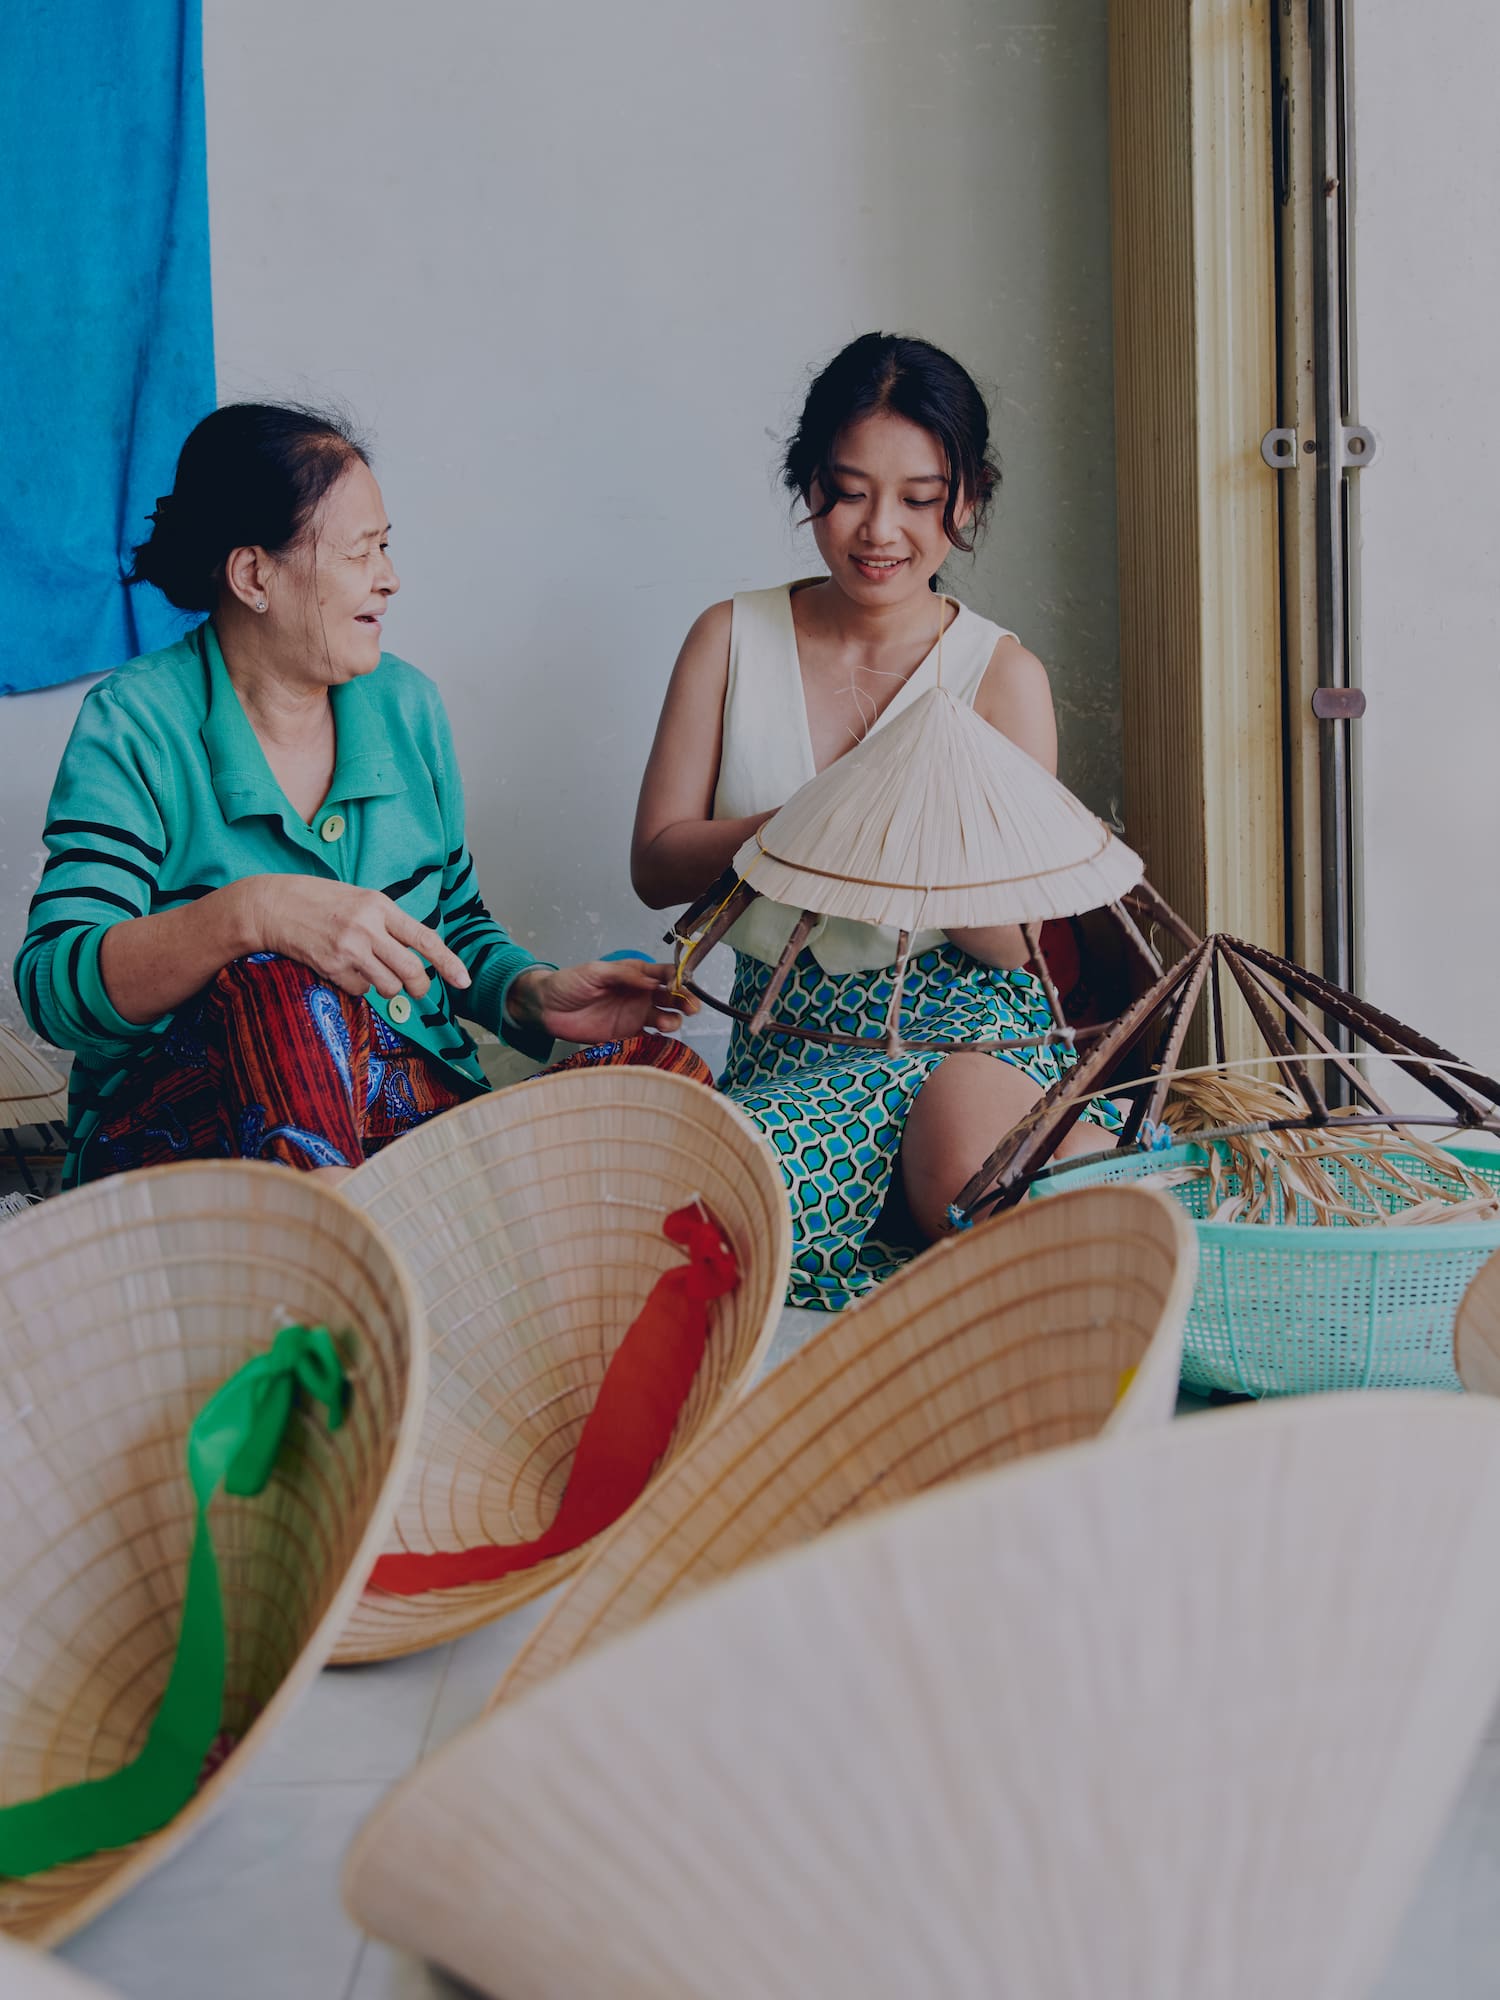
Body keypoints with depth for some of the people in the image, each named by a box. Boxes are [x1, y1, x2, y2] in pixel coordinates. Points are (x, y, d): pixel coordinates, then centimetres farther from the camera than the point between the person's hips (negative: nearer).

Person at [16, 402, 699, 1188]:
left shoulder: (405, 704, 11)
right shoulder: (134, 726, -5)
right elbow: (51, 986, -17)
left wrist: (534, 992, -3)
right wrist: (249, 913, -34)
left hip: (410, 1108, 5)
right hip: (184, 1135, -5)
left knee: (669, 1068, -20)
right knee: (280, 982, -37)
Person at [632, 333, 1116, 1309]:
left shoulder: (1004, 674, 1)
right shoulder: (732, 639, 7)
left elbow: (1015, 939, -4)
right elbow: (656, 864, 1)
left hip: (966, 1019, -3)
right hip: (788, 1035, 3)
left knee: (970, 1175, -39)